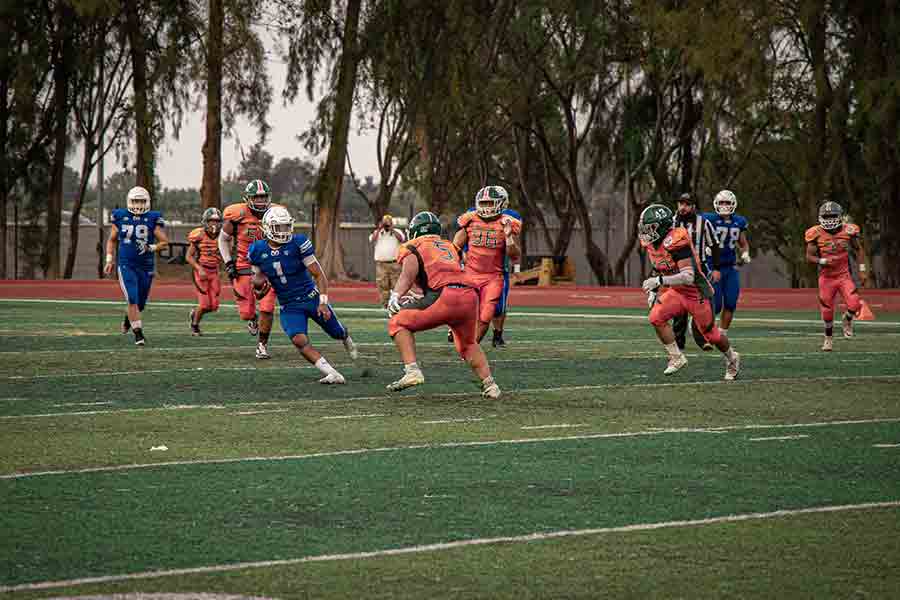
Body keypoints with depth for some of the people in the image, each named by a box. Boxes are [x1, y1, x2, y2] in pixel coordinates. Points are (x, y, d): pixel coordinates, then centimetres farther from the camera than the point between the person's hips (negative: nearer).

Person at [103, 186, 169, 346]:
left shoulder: (153, 219, -2)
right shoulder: (120, 217, 1)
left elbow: (164, 242, 2)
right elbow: (112, 240, 14)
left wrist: (151, 248, -16)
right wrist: (109, 260, 7)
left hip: (146, 266, 1)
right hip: (126, 265, -1)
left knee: (140, 302, 11)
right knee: (132, 299, -15)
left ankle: (129, 318, 44)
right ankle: (138, 333, -7)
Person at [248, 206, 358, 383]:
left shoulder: (298, 244, -15)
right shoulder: (257, 251, -6)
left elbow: (319, 275, -11)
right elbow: (257, 276, 11)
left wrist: (323, 302, -19)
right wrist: (258, 286, -14)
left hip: (311, 297, -1)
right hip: (288, 307, 1)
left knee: (337, 332, 14)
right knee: (300, 341, -23)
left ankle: (348, 341, 54)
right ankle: (333, 374, -24)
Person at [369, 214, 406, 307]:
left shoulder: (397, 232, 10)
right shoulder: (377, 232, 13)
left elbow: (401, 239, -10)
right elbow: (372, 240, -6)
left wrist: (392, 229, -10)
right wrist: (379, 229, -7)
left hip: (395, 263, -1)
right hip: (381, 263, 1)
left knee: (396, 284, -5)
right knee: (383, 285, -3)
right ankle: (385, 304, 1)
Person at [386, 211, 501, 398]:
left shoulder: (413, 248, 15)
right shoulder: (450, 247, 31)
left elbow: (409, 272, -3)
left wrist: (395, 296, -10)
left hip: (445, 296, -6)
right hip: (470, 295, 6)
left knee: (398, 323, 10)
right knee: (468, 344, 30)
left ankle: (412, 371, -6)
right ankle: (489, 384, 21)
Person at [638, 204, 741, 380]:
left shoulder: (675, 242, -30)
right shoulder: (652, 244, -3)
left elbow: (688, 277, -36)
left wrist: (659, 280, -43)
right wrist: (653, 291, 3)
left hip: (696, 293, -7)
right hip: (676, 292, 7)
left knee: (711, 334, 8)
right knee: (656, 317, -16)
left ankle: (732, 359, 37)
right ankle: (676, 358, -2)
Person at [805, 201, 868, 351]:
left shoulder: (848, 231, -6)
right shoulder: (816, 234, -9)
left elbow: (859, 250, 7)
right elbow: (809, 256, -3)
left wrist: (862, 270, 3)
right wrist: (822, 261, -21)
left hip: (844, 275, 0)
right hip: (826, 277, 0)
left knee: (854, 305, -19)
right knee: (827, 312, 4)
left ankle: (847, 320, 17)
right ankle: (828, 339, 30)